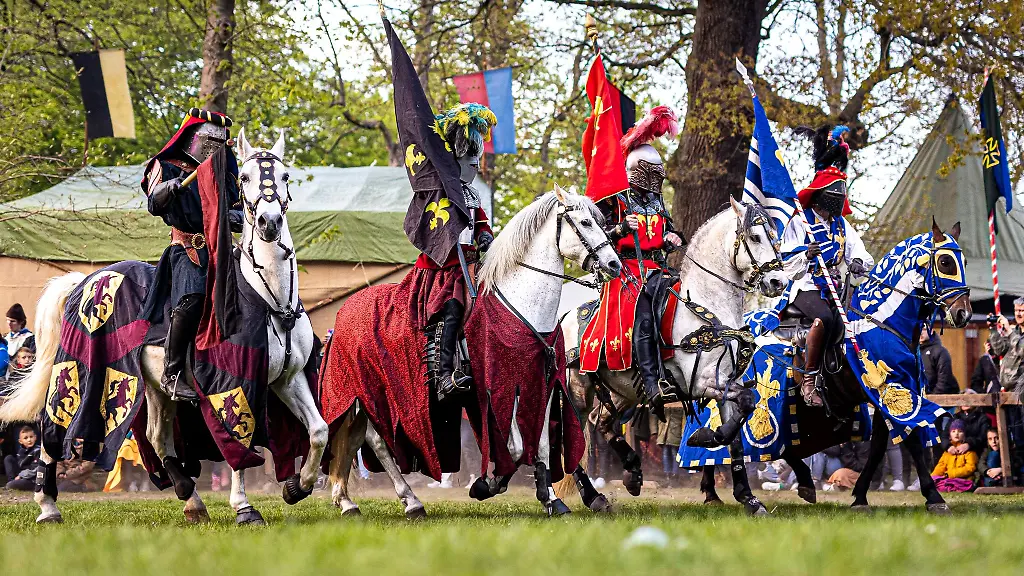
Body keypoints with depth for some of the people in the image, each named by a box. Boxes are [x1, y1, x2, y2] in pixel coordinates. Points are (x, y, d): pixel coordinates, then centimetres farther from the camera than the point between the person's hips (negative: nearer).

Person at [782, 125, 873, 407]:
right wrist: (806, 256, -25)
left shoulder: (843, 226, 18)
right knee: (825, 318, -36)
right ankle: (810, 380, -31)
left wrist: (859, 263, -12)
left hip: (835, 288, 6)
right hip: (806, 287, -6)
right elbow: (789, 265, -4)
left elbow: (863, 258, 13)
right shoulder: (800, 223, 1)